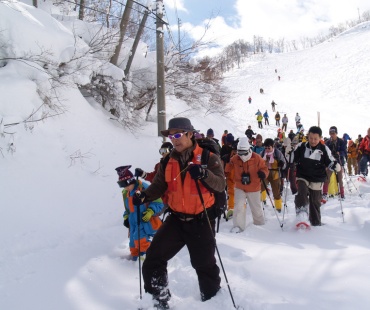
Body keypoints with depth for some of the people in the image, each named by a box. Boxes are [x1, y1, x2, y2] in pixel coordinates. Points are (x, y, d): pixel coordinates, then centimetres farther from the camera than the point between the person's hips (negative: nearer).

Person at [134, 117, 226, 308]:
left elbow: (220, 184, -20)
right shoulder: (169, 161, 3)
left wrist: (204, 174, -39)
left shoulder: (208, 157, -11)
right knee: (153, 258, 1)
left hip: (201, 220, -4)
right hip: (176, 219, 4)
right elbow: (160, 185, 5)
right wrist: (145, 195, -15)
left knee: (204, 265, 11)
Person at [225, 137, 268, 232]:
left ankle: (260, 223, 41)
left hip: (253, 188, -1)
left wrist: (263, 173, -30)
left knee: (256, 207, 15)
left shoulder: (256, 158, -15)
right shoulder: (235, 159, -9)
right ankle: (238, 226, 2)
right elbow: (227, 169, -4)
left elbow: (264, 168, -8)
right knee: (239, 206, -12)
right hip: (239, 187, 1)